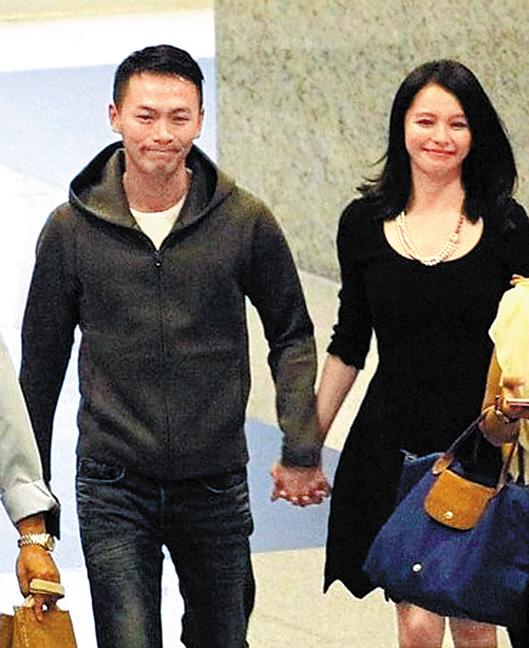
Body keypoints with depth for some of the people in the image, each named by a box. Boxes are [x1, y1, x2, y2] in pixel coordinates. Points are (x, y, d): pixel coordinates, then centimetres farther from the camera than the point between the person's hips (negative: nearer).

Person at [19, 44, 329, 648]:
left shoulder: (245, 221, -4)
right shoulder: (71, 229, -3)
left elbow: (291, 336, 8)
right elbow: (41, 361, 7)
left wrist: (301, 450, -2)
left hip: (216, 484, 1)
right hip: (114, 487, -1)